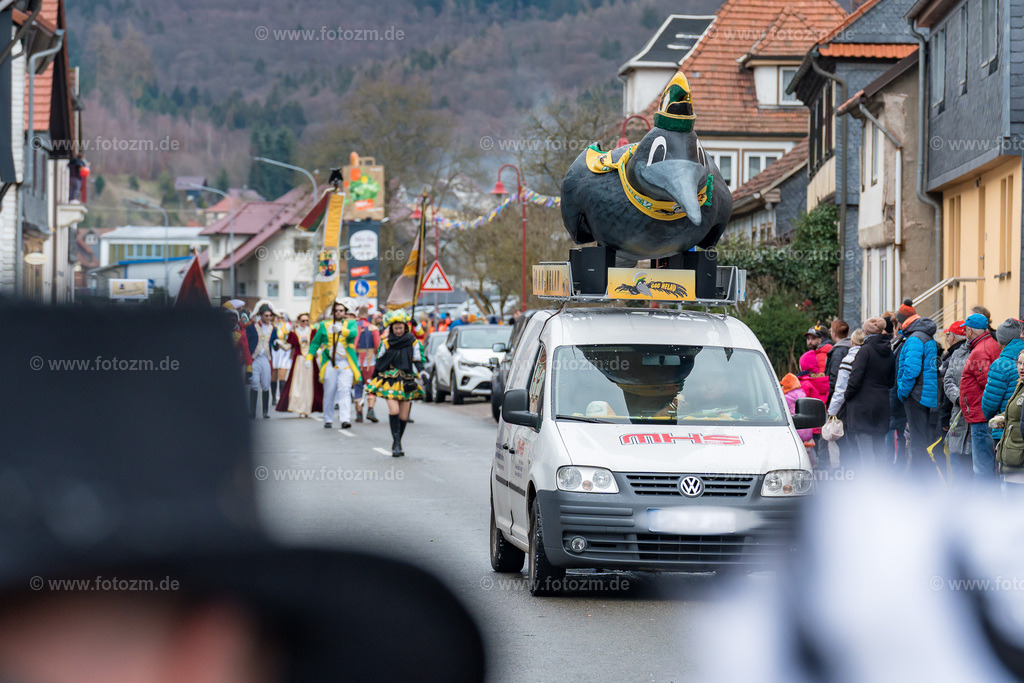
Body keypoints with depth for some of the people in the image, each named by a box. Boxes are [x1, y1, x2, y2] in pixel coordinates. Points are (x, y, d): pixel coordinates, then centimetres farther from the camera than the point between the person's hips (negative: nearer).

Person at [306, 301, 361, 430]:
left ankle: (345, 419, -22)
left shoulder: (350, 324, 11)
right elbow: (315, 343, 15)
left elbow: (353, 333, -12)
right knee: (329, 393, 2)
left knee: (345, 391, -15)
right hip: (329, 364, 2)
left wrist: (341, 330, -30)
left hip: (346, 364, -2)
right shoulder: (324, 326, 14)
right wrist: (309, 357, 3)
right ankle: (328, 420, 14)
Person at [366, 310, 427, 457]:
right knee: (394, 411, -19)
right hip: (390, 380, -1)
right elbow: (379, 362, 12)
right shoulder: (386, 342, 4)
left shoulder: (413, 342, 4)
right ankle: (396, 444, -15)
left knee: (403, 416, 2)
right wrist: (373, 379, 15)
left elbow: (418, 362, 9)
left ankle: (397, 444, 18)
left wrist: (422, 374, -8)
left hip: (407, 382, 1)